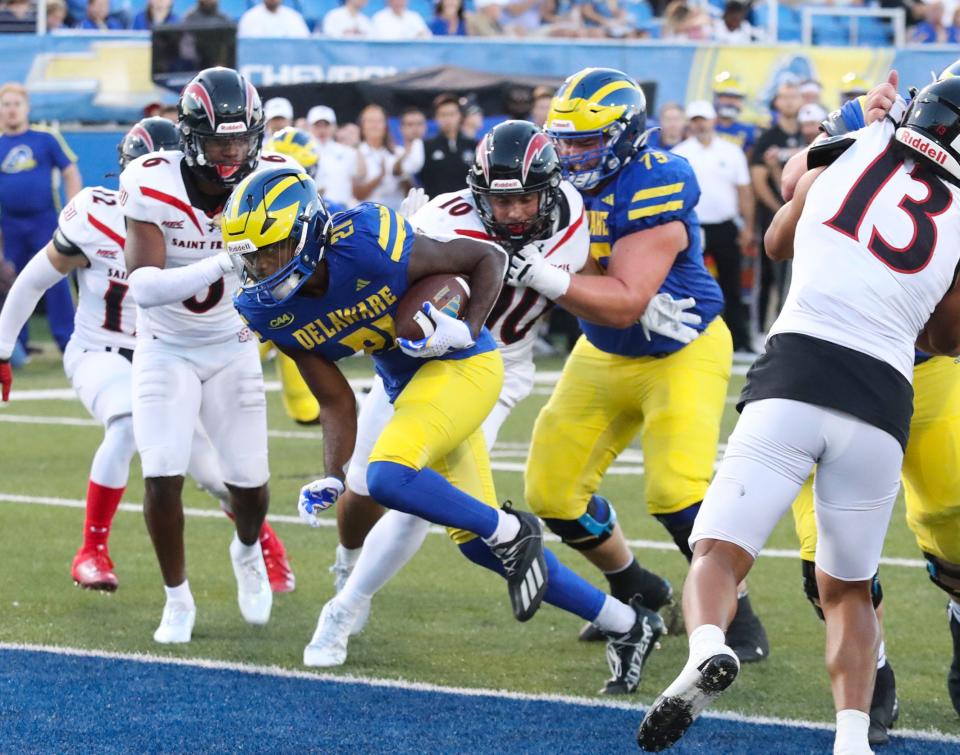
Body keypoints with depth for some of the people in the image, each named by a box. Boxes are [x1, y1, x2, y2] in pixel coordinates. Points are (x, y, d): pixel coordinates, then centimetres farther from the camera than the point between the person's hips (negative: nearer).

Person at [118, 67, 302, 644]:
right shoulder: (152, 186, -25)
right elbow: (144, 286, -32)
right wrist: (222, 262, -45)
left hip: (234, 351, 2)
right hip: (167, 352, -2)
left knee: (249, 481, 2)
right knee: (163, 477, -14)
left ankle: (249, 552, 38)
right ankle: (178, 600, 8)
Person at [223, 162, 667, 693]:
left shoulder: (369, 247, -29)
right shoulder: (269, 309, -10)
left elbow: (486, 258, -14)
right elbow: (336, 402, 0)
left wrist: (469, 330, -25)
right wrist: (330, 480, -12)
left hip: (462, 366, -8)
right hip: (406, 383, 8)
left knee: (386, 477, -30)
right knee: (477, 541, 9)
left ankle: (512, 531, -6)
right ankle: (626, 624, 21)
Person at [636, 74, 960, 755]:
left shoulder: (839, 164, 13)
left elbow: (778, 241, 36)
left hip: (799, 373, -2)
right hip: (885, 398, 2)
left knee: (719, 557, -1)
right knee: (848, 591, 19)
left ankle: (707, 650, -34)